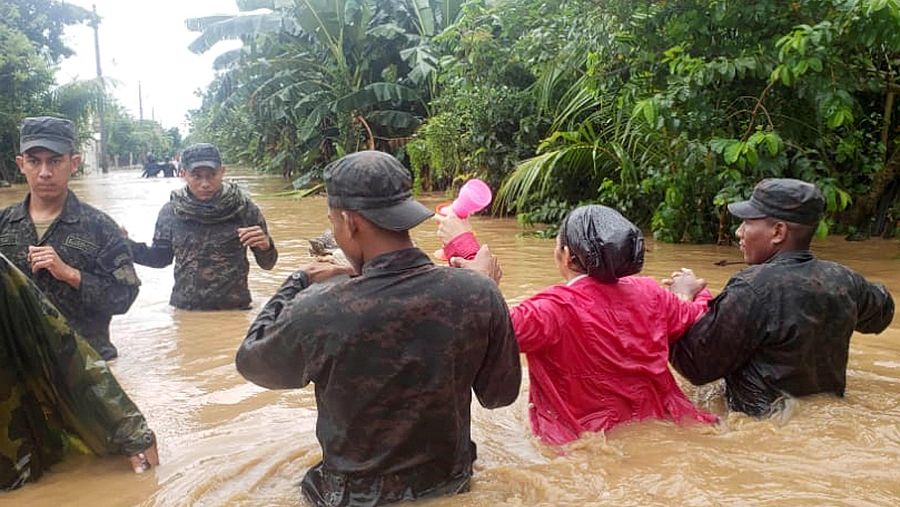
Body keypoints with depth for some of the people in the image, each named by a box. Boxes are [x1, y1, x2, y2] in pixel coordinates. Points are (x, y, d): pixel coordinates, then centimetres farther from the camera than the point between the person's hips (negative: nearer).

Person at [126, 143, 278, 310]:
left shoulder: (243, 208, -9)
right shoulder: (171, 211, -4)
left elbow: (267, 264, -4)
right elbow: (161, 258, 11)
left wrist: (265, 246, -26)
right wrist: (128, 246, -5)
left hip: (234, 311, -2)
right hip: (184, 309, 2)